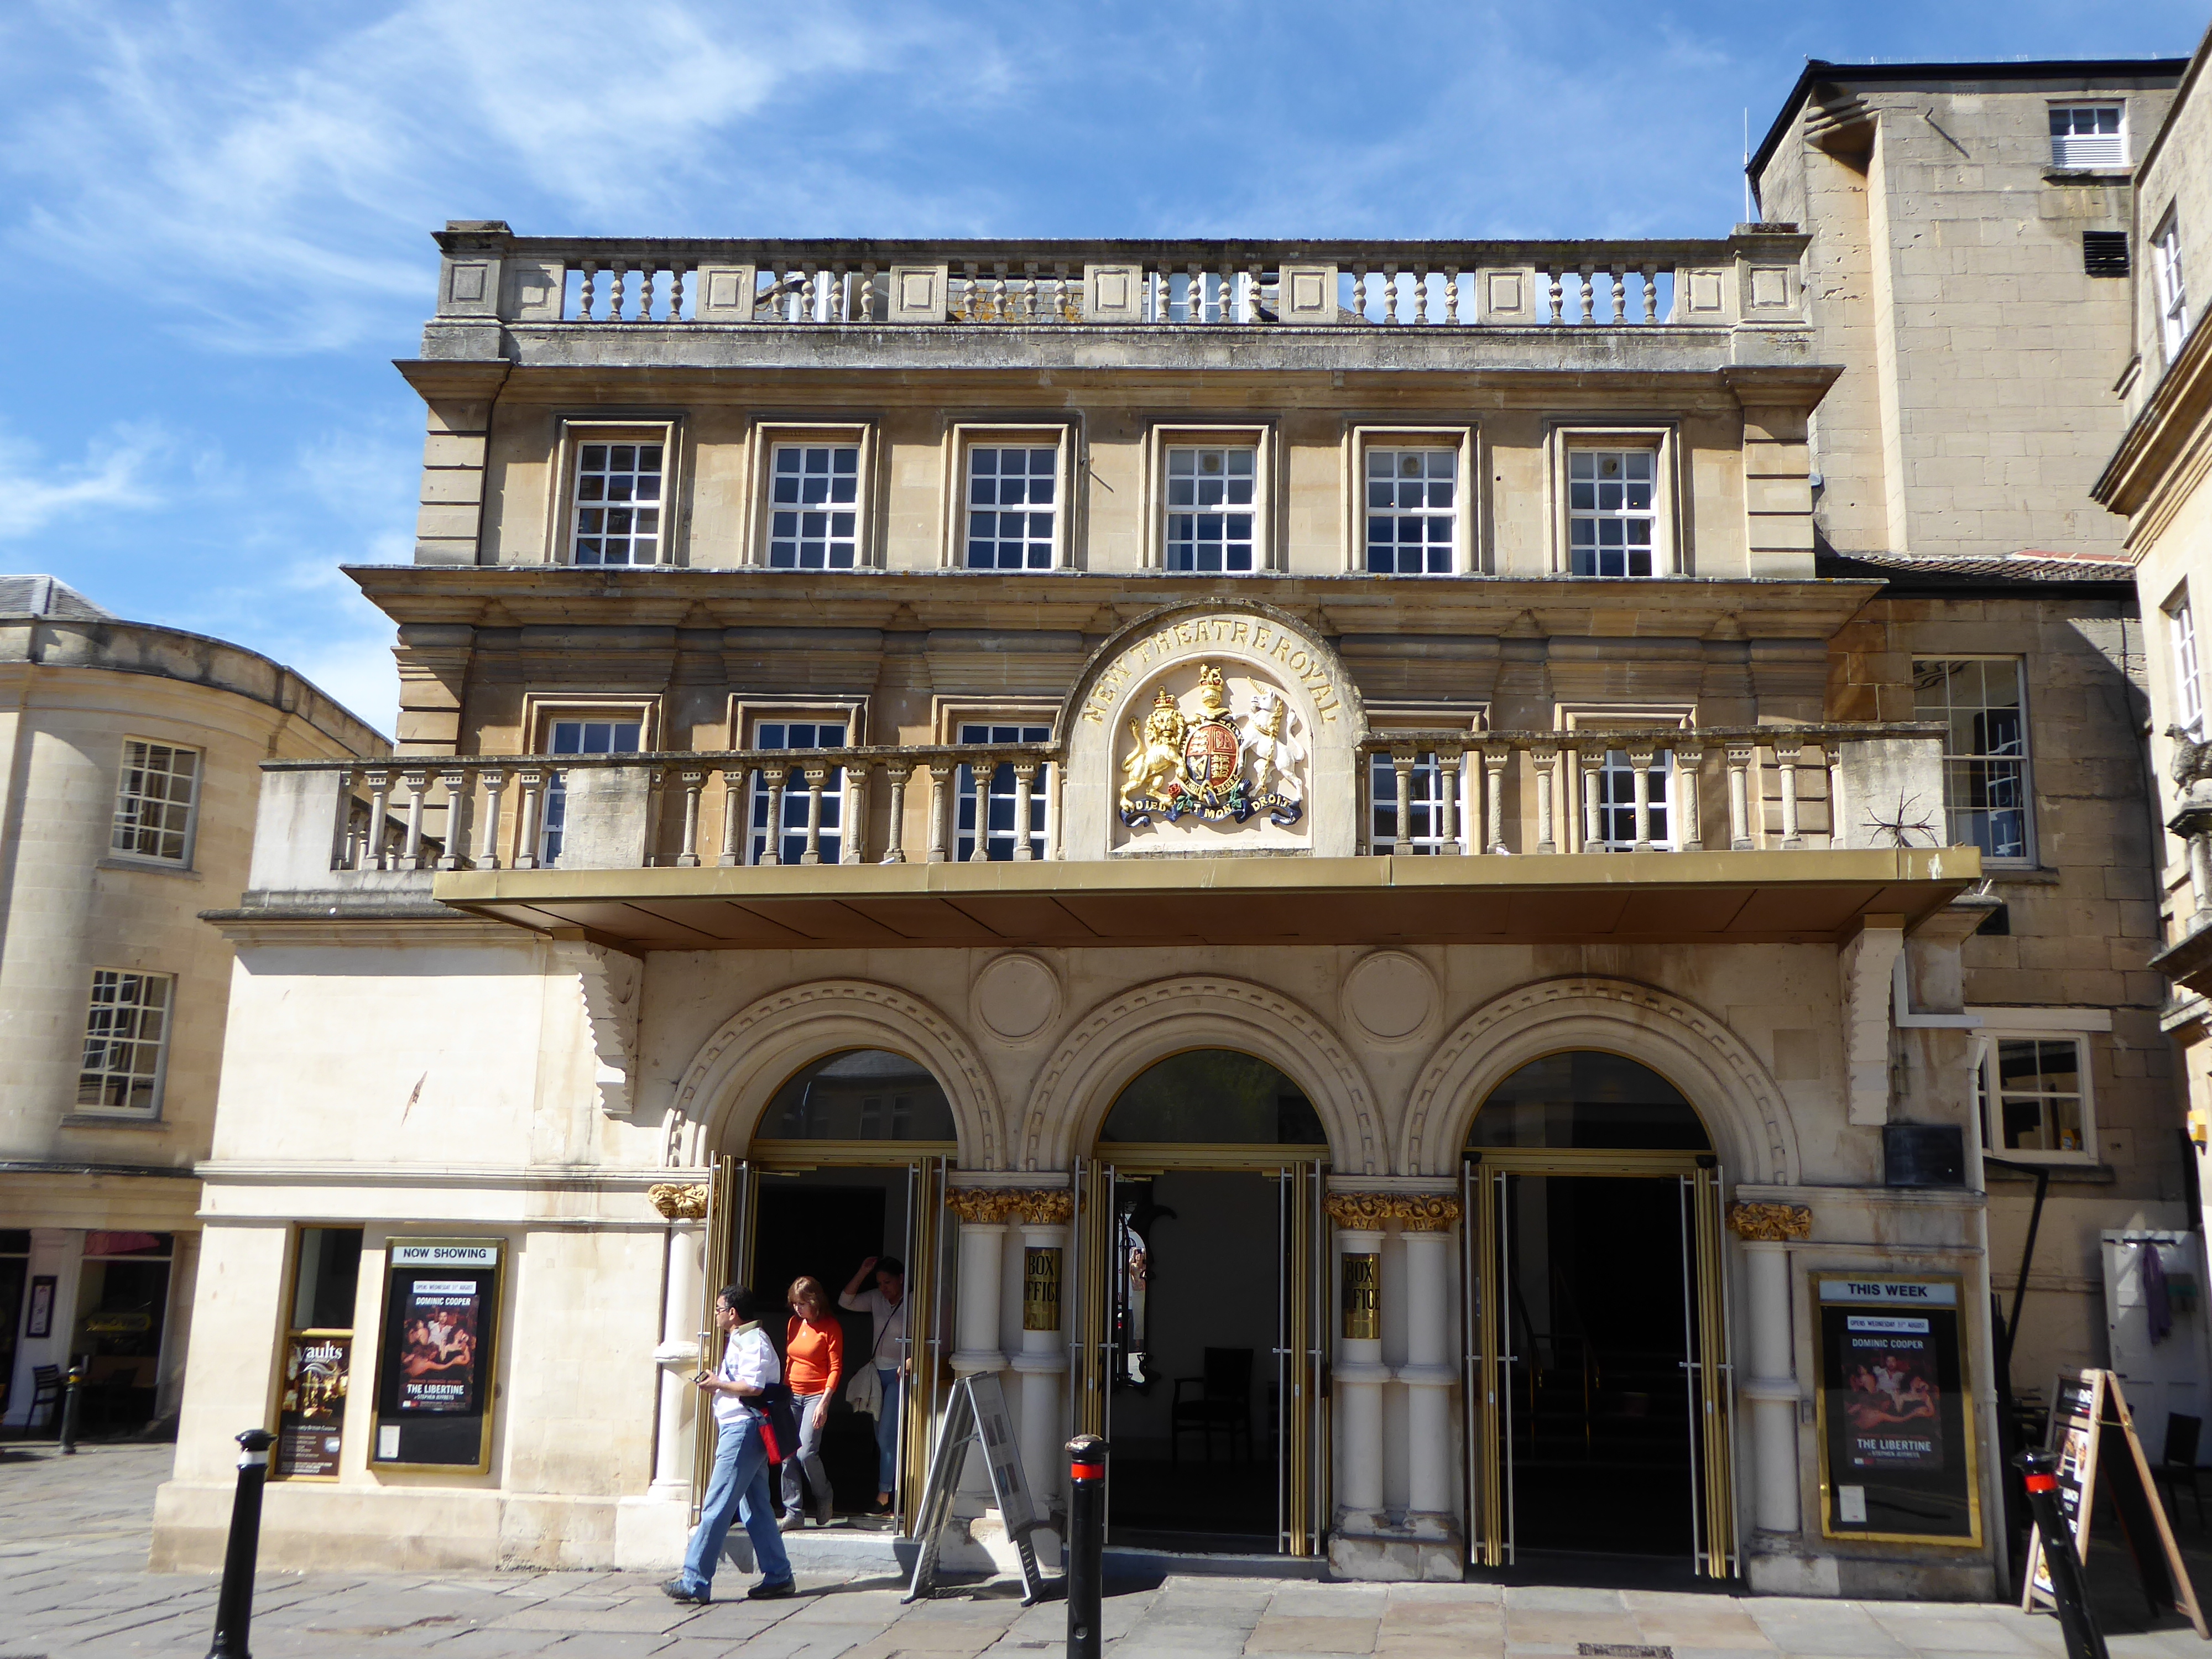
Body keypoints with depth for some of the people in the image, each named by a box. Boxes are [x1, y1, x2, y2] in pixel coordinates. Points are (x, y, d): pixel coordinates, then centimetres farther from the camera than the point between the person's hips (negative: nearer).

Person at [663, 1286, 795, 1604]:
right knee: (756, 1507, 11)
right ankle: (779, 1577, 14)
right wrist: (717, 1383, 7)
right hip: (742, 1431, 11)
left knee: (716, 1507, -9)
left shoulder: (752, 1342, -12)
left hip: (743, 1429, -11)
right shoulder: (743, 1340, 21)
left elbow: (753, 1387, -23)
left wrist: (717, 1384, -11)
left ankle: (695, 1581, -7)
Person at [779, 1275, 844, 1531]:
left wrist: (824, 1403, -15)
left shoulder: (831, 1327, -7)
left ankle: (823, 1496, 11)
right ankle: (793, 1512, 5)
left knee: (807, 1452, -15)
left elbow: (836, 1368, -8)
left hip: (817, 1396, -6)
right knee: (788, 1455, -1)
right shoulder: (794, 1323, 11)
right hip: (792, 1395, 6)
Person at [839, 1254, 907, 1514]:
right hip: (877, 1372, 7)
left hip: (899, 1374, -7)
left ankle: (884, 1494, -9)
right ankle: (892, 1487, 17)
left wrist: (910, 1362, -29)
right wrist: (863, 1272, -3)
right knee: (881, 1436, 9)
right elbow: (846, 1302, 4)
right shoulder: (876, 1299, 8)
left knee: (887, 1435, -11)